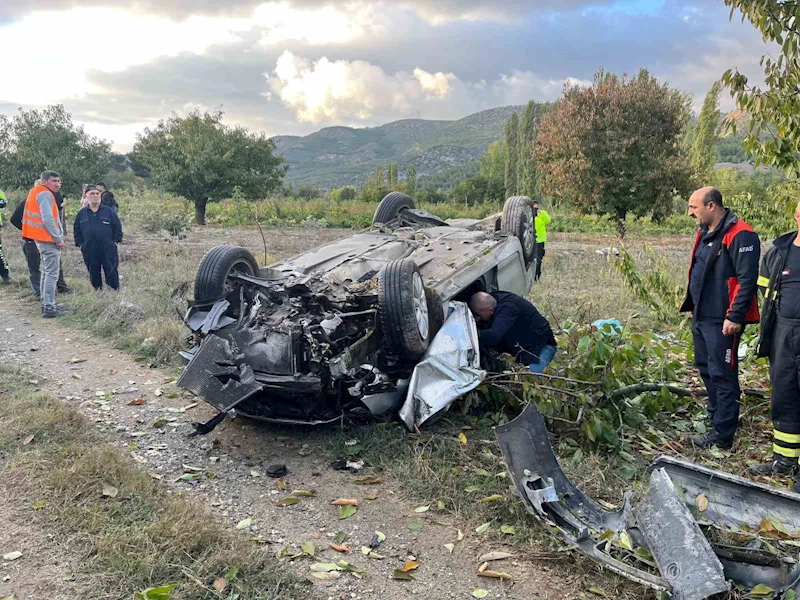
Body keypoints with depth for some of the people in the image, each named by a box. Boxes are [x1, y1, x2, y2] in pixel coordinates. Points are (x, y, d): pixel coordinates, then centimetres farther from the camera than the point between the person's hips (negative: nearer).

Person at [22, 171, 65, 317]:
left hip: (43, 239, 10)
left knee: (47, 272, 17)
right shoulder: (45, 194, -14)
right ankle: (49, 307, -10)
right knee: (52, 274, -9)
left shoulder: (37, 192, 17)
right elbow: (47, 219, -23)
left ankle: (46, 304, 23)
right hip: (49, 239, -10)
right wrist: (58, 238, -15)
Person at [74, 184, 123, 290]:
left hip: (108, 250, -2)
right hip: (89, 251, 2)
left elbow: (117, 227, 5)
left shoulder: (109, 211, 4)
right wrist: (80, 244, 5)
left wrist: (115, 241, -3)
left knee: (111, 272, -1)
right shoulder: (82, 213, 9)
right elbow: (76, 230, 14)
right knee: (93, 273, 9)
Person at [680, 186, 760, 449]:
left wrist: (735, 316, -21)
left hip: (722, 321, -9)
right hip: (701, 317, 10)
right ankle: (717, 418, 33)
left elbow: (747, 280, -19)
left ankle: (722, 434, 7)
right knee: (706, 369, 18)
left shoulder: (739, 235, -16)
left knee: (722, 375, -2)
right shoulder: (705, 233, 13)